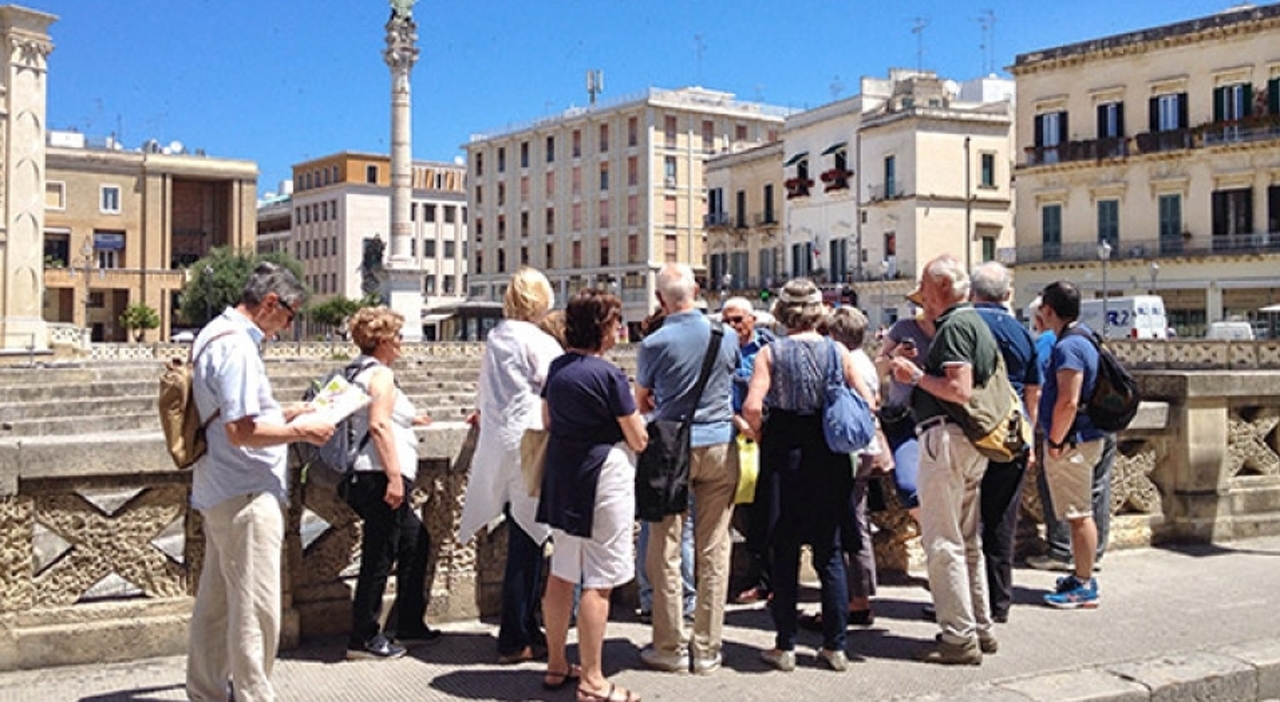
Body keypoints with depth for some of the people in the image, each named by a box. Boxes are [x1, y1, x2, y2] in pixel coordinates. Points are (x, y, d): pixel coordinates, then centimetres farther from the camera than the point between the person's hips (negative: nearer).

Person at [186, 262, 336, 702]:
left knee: (217, 601, 18)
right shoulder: (236, 346, -19)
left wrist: (285, 414, 15)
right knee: (256, 607, -3)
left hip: (220, 493, 11)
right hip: (246, 493, -11)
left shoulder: (217, 335, 14)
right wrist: (301, 432, -14)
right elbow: (241, 432, -24)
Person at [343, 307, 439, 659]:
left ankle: (408, 624, 27)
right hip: (380, 477, -10)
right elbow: (378, 425, -21)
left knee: (416, 543, 19)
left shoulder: (361, 372, 18)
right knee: (380, 557, -3)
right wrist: (395, 477, -24)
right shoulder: (381, 374, -11)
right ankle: (363, 639, 5)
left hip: (372, 480, 10)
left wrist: (407, 420, 32)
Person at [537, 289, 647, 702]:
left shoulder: (557, 368, 6)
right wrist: (633, 412, 9)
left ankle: (556, 665, 27)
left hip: (561, 478, 8)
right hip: (603, 479, -8)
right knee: (599, 583, -2)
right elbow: (638, 440, -10)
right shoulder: (609, 376, -16)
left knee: (562, 574, 16)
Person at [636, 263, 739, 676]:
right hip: (720, 445, 3)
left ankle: (670, 649, 10)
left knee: (666, 551, 6)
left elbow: (642, 403, 6)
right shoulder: (725, 336, 0)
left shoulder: (654, 344, -8)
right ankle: (707, 650, 12)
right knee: (714, 551, 6)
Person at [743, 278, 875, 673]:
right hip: (829, 460, 2)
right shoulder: (837, 351, 1)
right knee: (830, 552, 11)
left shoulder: (771, 353, -6)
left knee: (784, 554, 7)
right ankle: (835, 647, 14)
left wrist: (764, 439, 0)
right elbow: (867, 403, -2)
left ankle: (785, 647, 12)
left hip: (784, 459, -2)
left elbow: (752, 407, -16)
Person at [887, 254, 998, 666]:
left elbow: (960, 391, -23)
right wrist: (918, 371, 17)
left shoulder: (954, 325, -13)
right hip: (973, 442, 11)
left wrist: (916, 375, -12)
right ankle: (980, 629, 24)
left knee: (942, 542, -6)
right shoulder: (977, 324, 18)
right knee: (967, 541, 17)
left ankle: (959, 639, -3)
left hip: (946, 437, -11)